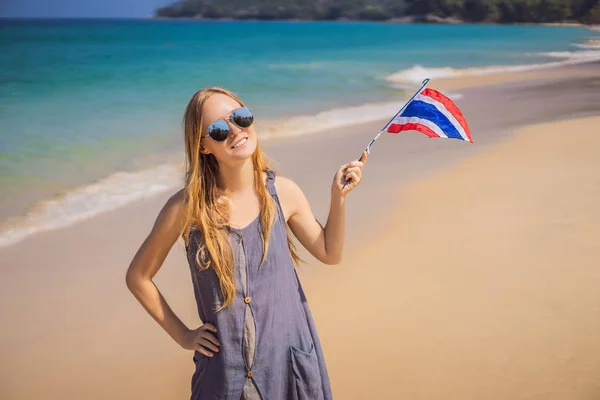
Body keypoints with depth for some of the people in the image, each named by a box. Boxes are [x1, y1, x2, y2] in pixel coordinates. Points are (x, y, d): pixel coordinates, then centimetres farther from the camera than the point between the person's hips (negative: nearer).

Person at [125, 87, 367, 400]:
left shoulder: (283, 192, -6)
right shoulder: (186, 208, -14)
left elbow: (329, 253, 7)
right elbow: (138, 277, -2)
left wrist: (338, 197, -5)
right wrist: (182, 336, -2)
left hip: (290, 357, 2)